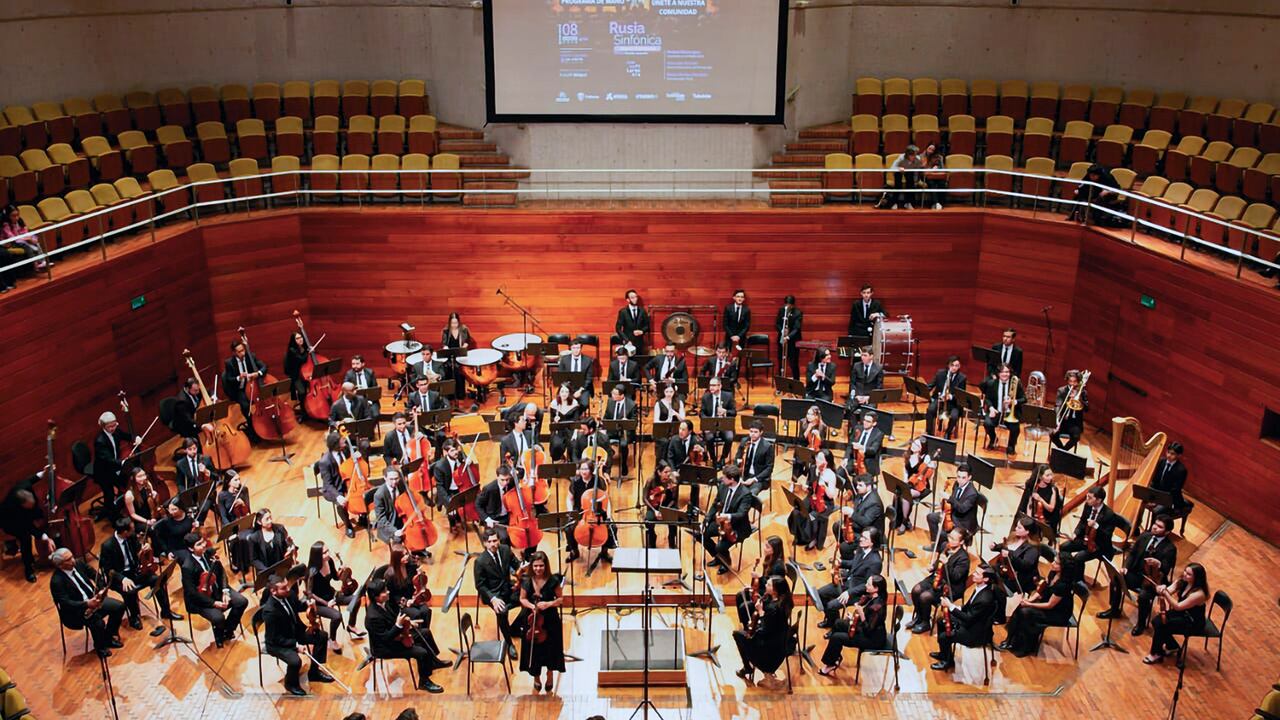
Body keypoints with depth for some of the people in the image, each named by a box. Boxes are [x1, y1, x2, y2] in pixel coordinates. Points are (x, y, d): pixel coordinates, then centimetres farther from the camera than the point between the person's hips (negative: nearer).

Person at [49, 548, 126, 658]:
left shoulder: (79, 564, -5)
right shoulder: (56, 581, -23)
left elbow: (97, 576, 5)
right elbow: (65, 603, -27)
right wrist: (86, 604, -38)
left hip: (94, 599, 7)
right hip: (76, 610, -7)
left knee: (119, 606, -7)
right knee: (98, 623, -28)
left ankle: (109, 637, 16)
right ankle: (100, 647, 5)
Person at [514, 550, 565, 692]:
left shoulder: (553, 580, -14)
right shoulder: (526, 581, -10)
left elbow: (561, 599, -4)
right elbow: (522, 599, 3)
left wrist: (549, 604, -21)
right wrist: (531, 605, -17)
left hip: (550, 620, -1)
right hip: (531, 620, 1)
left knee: (550, 648, 8)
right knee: (533, 649, 9)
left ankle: (550, 676, 36)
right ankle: (536, 677, 34)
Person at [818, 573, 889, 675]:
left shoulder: (877, 606, -31)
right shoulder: (872, 597, -4)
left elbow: (868, 630, -28)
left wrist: (861, 614, -37)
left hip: (874, 639, -10)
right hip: (867, 629, 10)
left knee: (837, 637, -14)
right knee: (838, 623, 14)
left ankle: (830, 664, 9)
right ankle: (835, 656, 24)